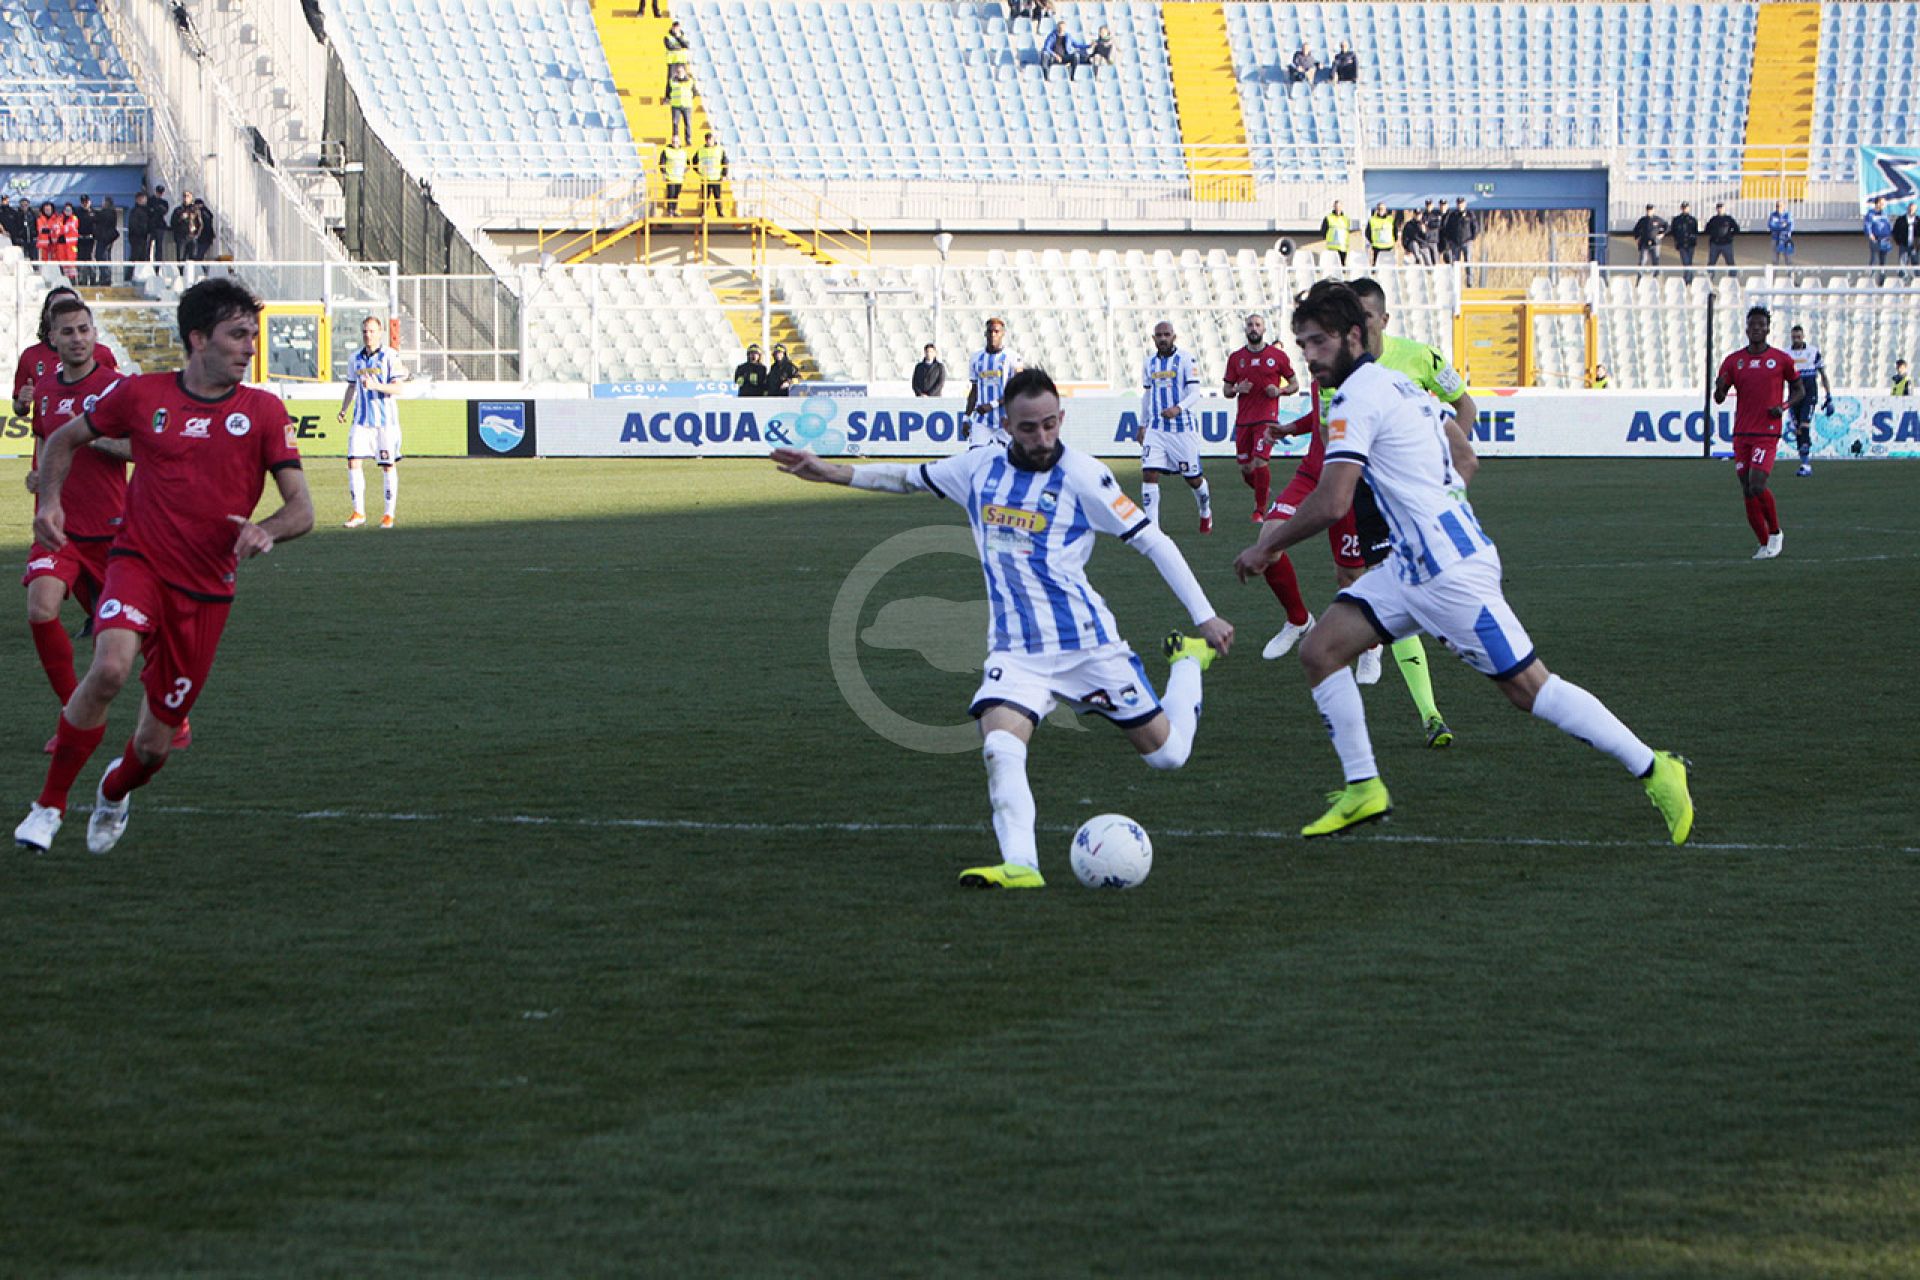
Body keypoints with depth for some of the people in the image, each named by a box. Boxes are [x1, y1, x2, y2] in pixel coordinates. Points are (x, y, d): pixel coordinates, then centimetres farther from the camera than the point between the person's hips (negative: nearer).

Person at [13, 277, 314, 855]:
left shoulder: (264, 412, 0)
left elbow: (302, 508, -3)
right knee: (110, 667, -33)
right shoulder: (141, 394, 0)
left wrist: (267, 530, -25)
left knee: (155, 744, 6)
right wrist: (50, 499, -1)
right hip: (139, 563, -2)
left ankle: (113, 792, 45)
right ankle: (49, 806, -14)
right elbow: (65, 439, 16)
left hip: (206, 591, 2)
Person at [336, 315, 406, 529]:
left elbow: (397, 388, -11)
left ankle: (390, 513, 12)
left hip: (385, 420, -4)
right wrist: (343, 409, 9)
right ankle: (358, 513, 0)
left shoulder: (389, 356, -6)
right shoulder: (357, 358, 11)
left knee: (388, 466, 1)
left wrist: (375, 385, -26)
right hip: (361, 420, 4)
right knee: (353, 462, -7)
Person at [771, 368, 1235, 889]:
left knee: (1167, 753, 7)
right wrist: (833, 472, 18)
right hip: (1015, 649, 3)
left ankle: (1189, 660, 36)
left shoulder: (1083, 475, -10)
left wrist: (1205, 618, -7)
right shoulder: (980, 467, 3)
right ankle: (1020, 864, -28)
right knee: (999, 746, -26)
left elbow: (1152, 541, -5)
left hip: (1087, 642, -3)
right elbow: (912, 477, 22)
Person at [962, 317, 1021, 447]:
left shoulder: (1011, 358, -4)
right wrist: (966, 418, 12)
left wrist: (992, 405, -18)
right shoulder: (977, 357, 10)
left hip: (1006, 421, -3)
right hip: (981, 421, 3)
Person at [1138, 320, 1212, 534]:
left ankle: (1206, 513, 35)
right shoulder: (1149, 363, 10)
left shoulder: (1185, 359, -6)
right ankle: (1152, 526, -10)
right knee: (1149, 474, -13)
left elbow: (1195, 394, -11)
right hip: (1156, 428, 4)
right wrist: (1143, 425, 22)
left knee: (1193, 478, 6)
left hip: (1183, 427, -4)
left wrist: (1178, 408, -29)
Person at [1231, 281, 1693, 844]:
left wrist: (1266, 547, -9)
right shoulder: (1392, 383, 15)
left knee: (1528, 687, -6)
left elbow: (1331, 504, -23)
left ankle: (1654, 771, 2)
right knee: (1319, 650, 3)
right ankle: (1362, 789, 6)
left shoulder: (1356, 397, -14)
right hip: (1413, 565, 10)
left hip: (1448, 571, -10)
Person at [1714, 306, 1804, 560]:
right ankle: (1765, 544, 12)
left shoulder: (1781, 359, 1)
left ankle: (1775, 533, 3)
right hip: (1742, 433, 4)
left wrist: (1784, 407, -7)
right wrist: (1720, 388, -15)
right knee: (1747, 493, 1)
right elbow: (1719, 398, 9)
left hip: (1767, 434, -4)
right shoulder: (1734, 361, 7)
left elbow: (1798, 390, 13)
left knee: (1757, 485, -18)